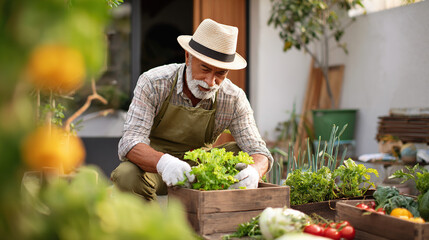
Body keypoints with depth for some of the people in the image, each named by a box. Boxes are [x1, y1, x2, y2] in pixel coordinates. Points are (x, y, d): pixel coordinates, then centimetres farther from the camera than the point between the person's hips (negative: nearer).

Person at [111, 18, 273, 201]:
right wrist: (163, 162, -52)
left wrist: (254, 172, -42)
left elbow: (258, 150, -15)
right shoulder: (153, 83, -20)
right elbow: (130, 143, -28)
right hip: (151, 166, -3)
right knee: (127, 177, -36)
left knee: (243, 155, -19)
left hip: (198, 168, 3)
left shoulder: (234, 100, -13)